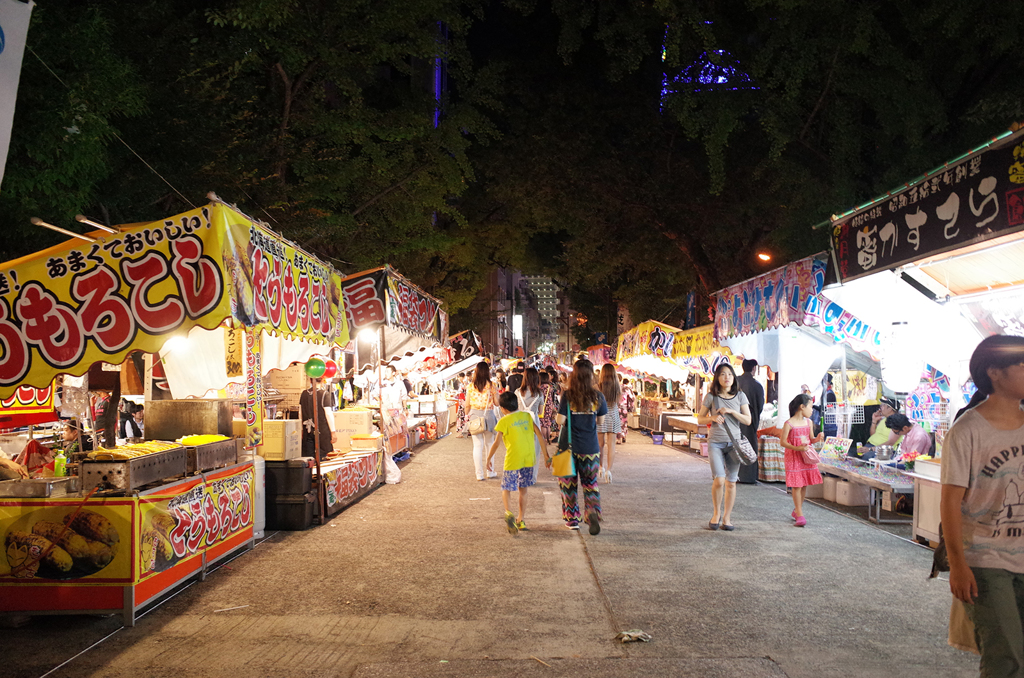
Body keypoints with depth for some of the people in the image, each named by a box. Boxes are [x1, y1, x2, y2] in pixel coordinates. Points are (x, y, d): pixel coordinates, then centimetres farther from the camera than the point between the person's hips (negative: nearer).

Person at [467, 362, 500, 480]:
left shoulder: (471, 386, -3)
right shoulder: (492, 385, -6)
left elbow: (467, 404, 1)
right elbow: (497, 403, 0)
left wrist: (467, 415, 20)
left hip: (474, 415, 0)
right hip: (488, 415, 0)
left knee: (477, 445, 5)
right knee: (489, 444, 16)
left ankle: (479, 474, 6)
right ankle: (490, 471, 23)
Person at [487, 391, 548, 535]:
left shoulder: (504, 421, -6)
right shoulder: (527, 416, 8)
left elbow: (496, 443, -6)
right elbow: (539, 435, 5)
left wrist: (488, 458, 6)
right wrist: (545, 455, 12)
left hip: (512, 460, -5)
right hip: (529, 459, 5)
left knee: (506, 489, 4)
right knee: (523, 489, 17)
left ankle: (509, 513, -22)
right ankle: (521, 520, 21)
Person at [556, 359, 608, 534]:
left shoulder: (567, 395, -11)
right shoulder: (598, 396, -5)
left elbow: (560, 420, -13)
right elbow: (601, 421, 4)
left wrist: (557, 418, 9)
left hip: (569, 446, -1)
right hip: (590, 447, 1)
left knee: (568, 483, 14)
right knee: (590, 483, 12)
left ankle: (572, 519, 20)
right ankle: (593, 512, -10)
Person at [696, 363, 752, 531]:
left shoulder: (740, 396, 5)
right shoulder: (711, 396, 1)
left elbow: (748, 420, 2)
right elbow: (700, 419, 6)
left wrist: (731, 411, -12)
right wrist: (713, 418, -13)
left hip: (734, 442, 2)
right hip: (715, 443, -2)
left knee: (731, 482, 5)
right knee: (719, 480, -14)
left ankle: (726, 517, 18)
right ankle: (717, 513, 10)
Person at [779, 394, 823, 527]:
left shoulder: (808, 422, 8)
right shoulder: (789, 423, -11)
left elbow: (810, 440, 16)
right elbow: (783, 441, -12)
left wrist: (817, 439, -5)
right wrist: (797, 448, -23)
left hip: (806, 456, 6)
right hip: (793, 457, -6)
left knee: (804, 485, 10)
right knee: (796, 486, -5)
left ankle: (797, 510, 26)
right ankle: (799, 515, 1)